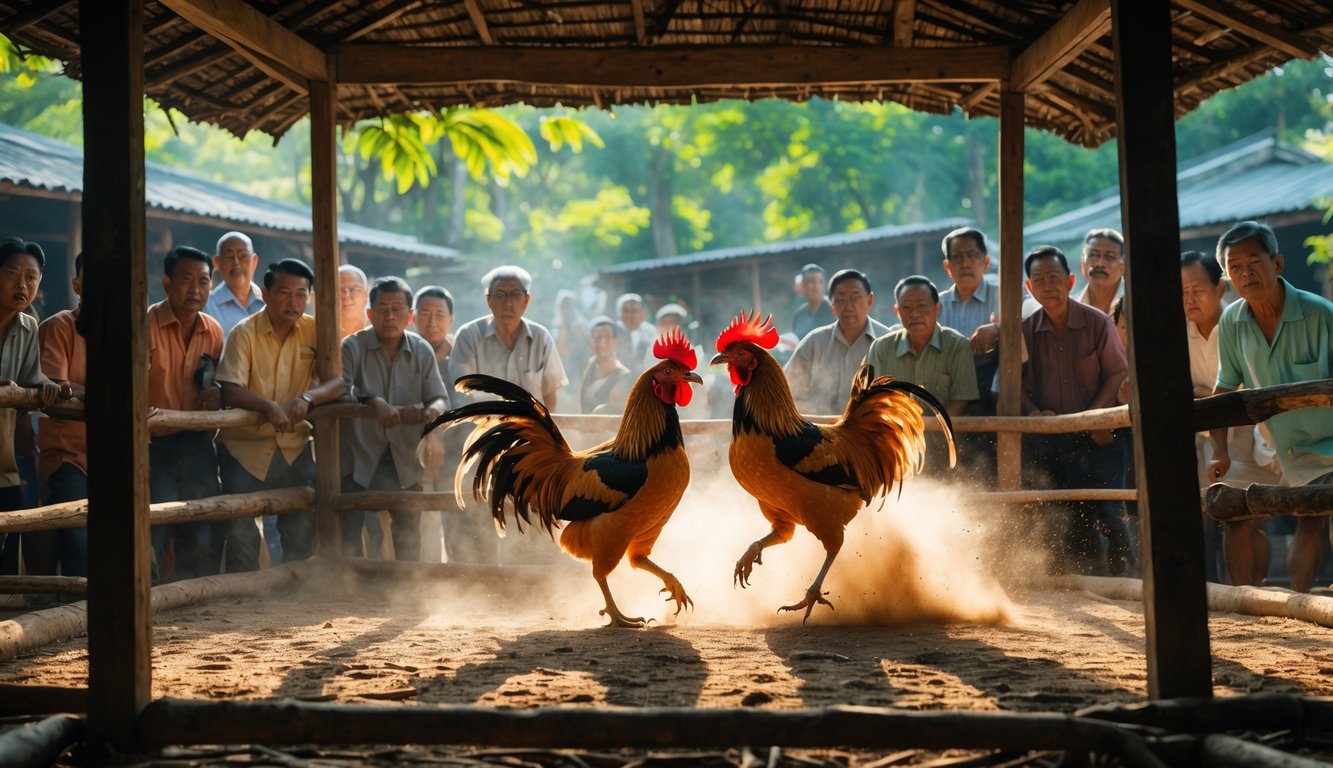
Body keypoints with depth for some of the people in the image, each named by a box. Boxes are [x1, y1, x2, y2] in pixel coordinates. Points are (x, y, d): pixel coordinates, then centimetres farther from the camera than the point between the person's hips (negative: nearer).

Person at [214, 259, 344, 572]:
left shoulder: (314, 331, 1)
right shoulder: (245, 333, -9)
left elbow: (338, 382, -5)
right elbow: (230, 392, -18)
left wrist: (307, 398, -25)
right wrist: (269, 407, -36)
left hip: (295, 448, 3)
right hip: (245, 448, -3)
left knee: (303, 534, 8)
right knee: (242, 535, -4)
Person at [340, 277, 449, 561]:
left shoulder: (422, 351, 3)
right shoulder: (353, 347, -7)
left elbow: (440, 397, -1)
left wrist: (433, 410, -26)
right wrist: (373, 402, -36)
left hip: (404, 459, 3)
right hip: (358, 456, -3)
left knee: (408, 533, 15)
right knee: (349, 534, -3)